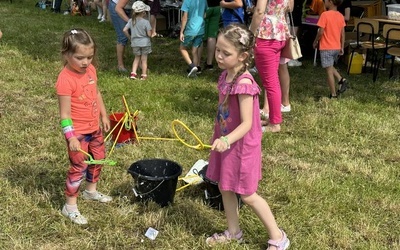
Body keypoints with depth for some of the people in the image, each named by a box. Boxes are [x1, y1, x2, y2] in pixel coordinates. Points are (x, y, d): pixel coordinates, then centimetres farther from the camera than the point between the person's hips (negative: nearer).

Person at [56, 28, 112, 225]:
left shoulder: (90, 70, -2)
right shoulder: (65, 79, -26)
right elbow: (65, 113, -24)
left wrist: (104, 116, 17)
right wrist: (71, 137, -27)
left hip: (94, 128, 8)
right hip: (78, 132, -8)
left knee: (98, 159, 22)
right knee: (79, 167, -2)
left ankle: (91, 190, 45)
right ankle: (70, 206, 13)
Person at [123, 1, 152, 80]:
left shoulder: (131, 21, -4)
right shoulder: (146, 22, -16)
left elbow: (125, 30, -6)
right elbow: (149, 34, -16)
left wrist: (129, 37, 9)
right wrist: (150, 30, 7)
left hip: (135, 43, 3)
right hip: (145, 43, -3)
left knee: (137, 58, 20)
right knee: (144, 60, 10)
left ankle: (133, 73, 9)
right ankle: (144, 76, 14)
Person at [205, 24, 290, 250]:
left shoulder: (244, 83, -26)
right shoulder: (226, 76, 0)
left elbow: (247, 124, -27)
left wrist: (227, 140, -41)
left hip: (241, 146, -8)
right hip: (227, 142, 8)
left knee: (247, 195, 4)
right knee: (225, 188, 18)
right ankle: (233, 232, 37)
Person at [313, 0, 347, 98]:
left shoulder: (325, 15, -15)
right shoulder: (341, 16, 5)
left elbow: (321, 32, -16)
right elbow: (342, 33, 8)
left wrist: (315, 42, 0)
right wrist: (342, 47, 14)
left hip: (326, 47, -7)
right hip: (336, 47, 7)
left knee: (329, 70, 0)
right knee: (330, 67, 25)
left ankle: (333, 95, 3)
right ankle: (341, 80, 6)